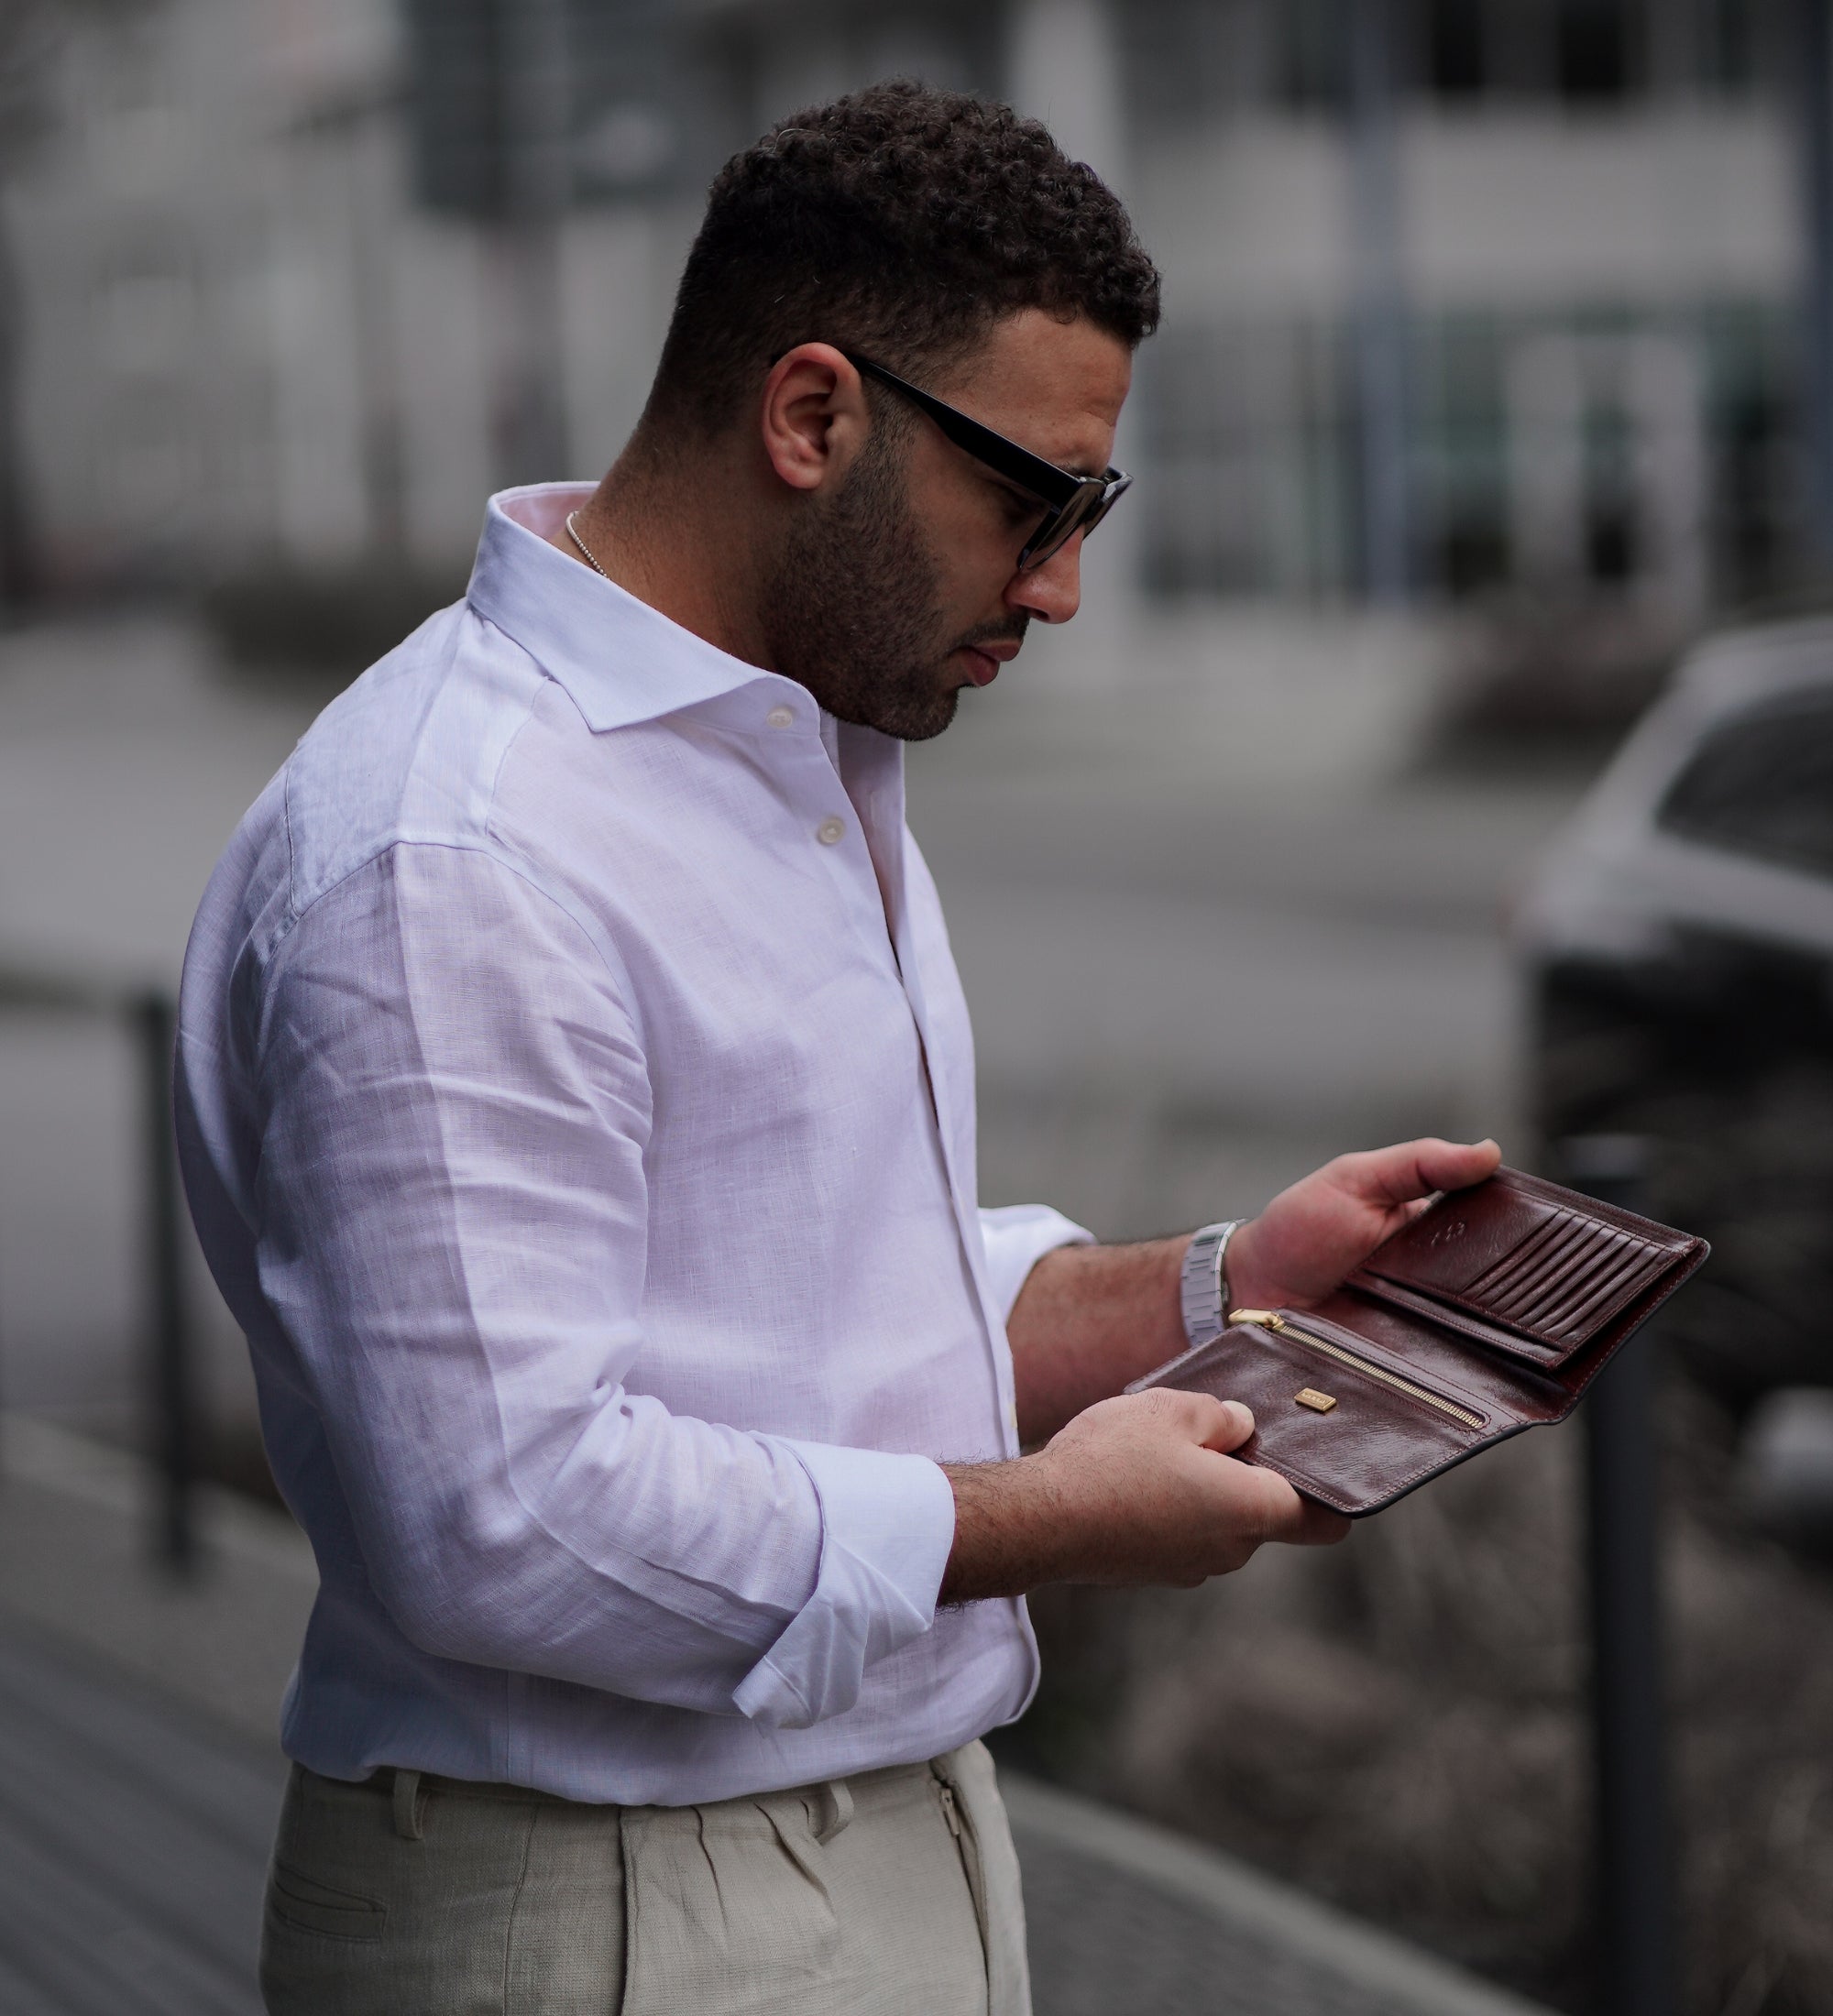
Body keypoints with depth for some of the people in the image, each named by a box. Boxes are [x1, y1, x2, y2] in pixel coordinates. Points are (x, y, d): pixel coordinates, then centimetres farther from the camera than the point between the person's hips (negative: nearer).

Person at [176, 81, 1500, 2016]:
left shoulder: (809, 767, 13)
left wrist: (1215, 1285, 5)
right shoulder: (453, 858, -21)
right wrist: (1044, 1522, -19)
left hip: (903, 1843, 9)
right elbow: (499, 1518, -27)